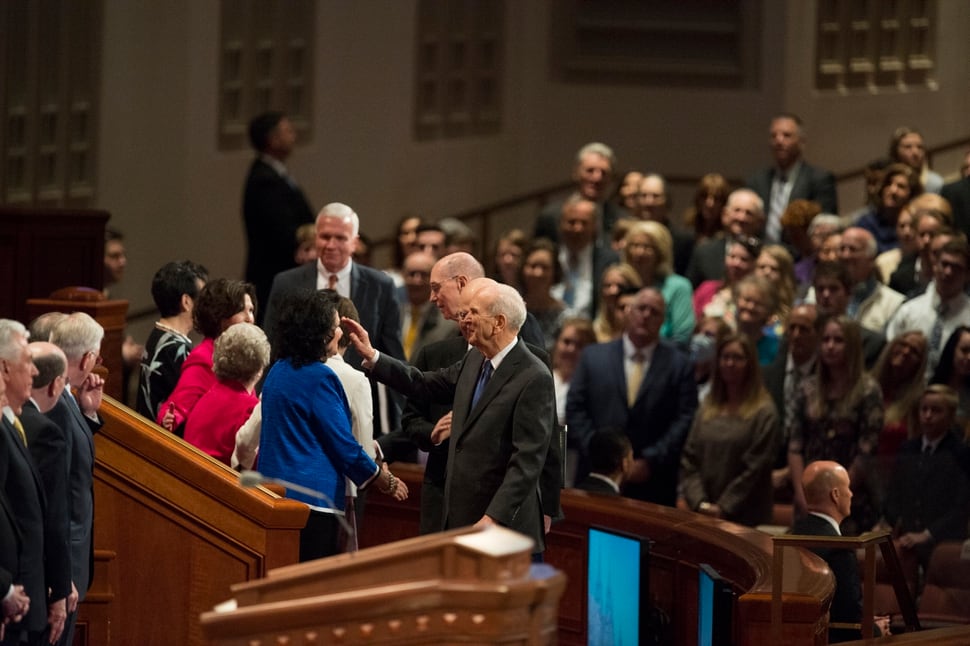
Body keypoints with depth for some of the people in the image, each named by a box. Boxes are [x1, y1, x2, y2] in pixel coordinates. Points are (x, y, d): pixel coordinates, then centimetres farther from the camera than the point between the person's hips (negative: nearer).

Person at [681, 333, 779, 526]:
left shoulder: (764, 413, -3)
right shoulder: (708, 409, 11)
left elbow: (755, 468, -9)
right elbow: (689, 462, 7)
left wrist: (722, 508, -13)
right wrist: (700, 503, -7)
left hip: (745, 518, -4)